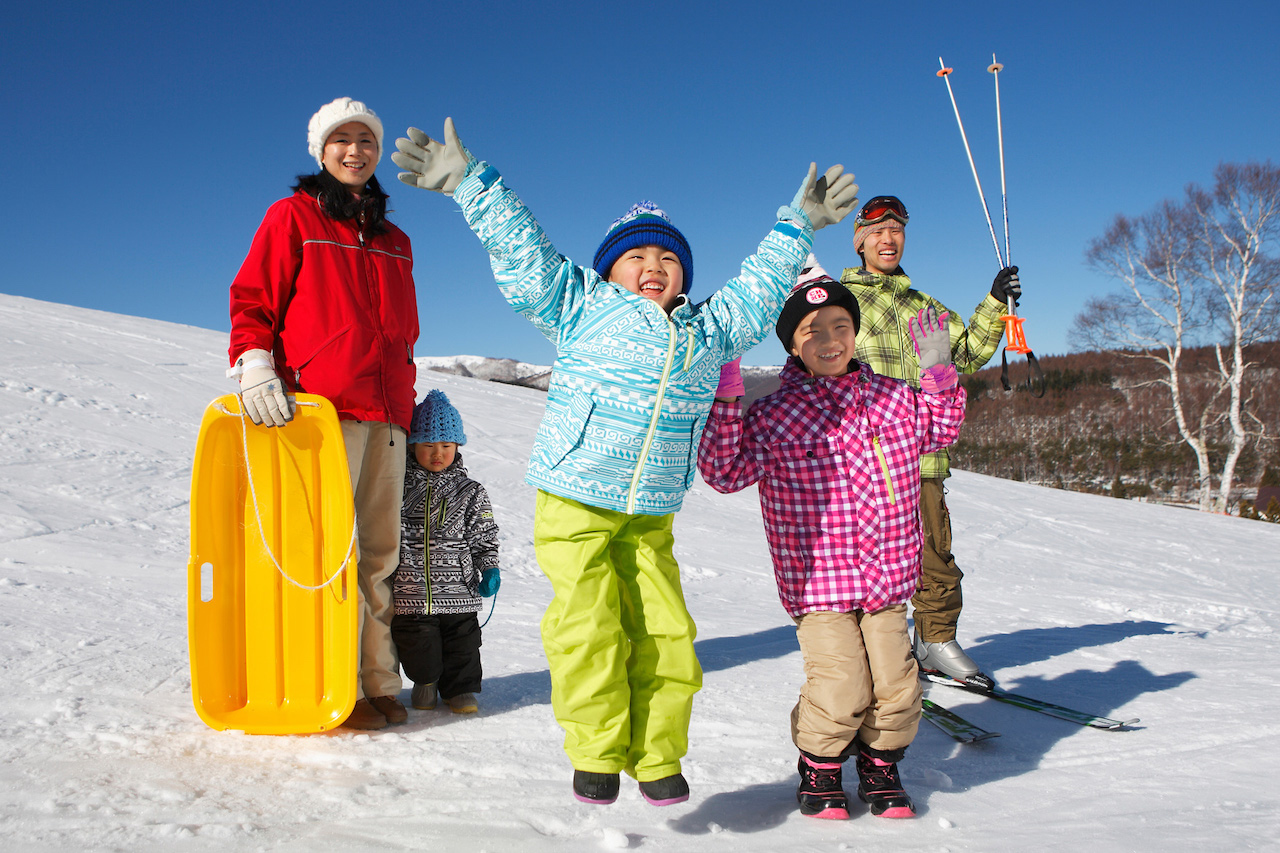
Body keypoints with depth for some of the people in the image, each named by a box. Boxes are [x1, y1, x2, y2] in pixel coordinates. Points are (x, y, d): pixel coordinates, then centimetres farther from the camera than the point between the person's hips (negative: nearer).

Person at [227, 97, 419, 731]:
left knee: (379, 549, 3)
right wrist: (255, 367, -12)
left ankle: (379, 683, 8)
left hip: (386, 414, 5)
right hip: (321, 406, -5)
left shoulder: (395, 242, 24)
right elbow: (251, 297, 4)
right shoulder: (293, 216, 9)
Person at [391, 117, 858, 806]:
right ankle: (597, 753, 8)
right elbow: (521, 252, 6)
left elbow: (755, 293, 30)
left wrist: (795, 227, 35)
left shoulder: (708, 329, 18)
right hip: (574, 499, -3)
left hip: (650, 514, 4)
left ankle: (656, 758, 13)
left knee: (663, 631, -1)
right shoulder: (582, 306, 7)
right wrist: (471, 183, 4)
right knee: (588, 628, -8)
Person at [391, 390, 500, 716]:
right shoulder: (399, 485, 2)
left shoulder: (470, 493, 2)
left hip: (458, 591, 0)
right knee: (417, 641, 8)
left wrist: (490, 569, -3)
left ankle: (460, 689, 28)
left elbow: (483, 537, 7)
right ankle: (424, 681, 34)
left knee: (462, 641, 8)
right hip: (410, 593, 0)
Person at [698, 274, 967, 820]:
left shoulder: (892, 397, 7)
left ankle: (880, 766, 32)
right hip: (817, 583, -4)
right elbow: (724, 473, -8)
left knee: (896, 685, 2)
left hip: (887, 579, 4)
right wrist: (724, 401, -15)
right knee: (841, 690, -11)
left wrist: (938, 372, 12)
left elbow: (937, 432, 26)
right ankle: (819, 771, 19)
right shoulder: (773, 415, -6)